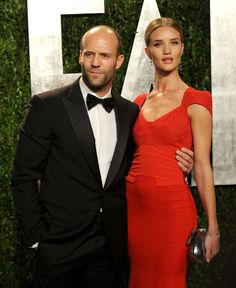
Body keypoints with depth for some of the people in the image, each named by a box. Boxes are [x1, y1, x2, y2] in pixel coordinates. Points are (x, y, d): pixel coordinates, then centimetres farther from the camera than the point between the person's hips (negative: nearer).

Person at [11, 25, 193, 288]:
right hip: (60, 244, -3)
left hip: (112, 244, 4)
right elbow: (24, 177, -6)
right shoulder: (47, 106, -8)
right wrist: (37, 237, -8)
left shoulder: (130, 112, 5)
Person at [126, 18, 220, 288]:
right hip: (134, 204, 5)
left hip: (172, 205, -4)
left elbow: (203, 166, -7)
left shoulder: (195, 101, -4)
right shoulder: (139, 102, 11)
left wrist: (212, 227, -9)